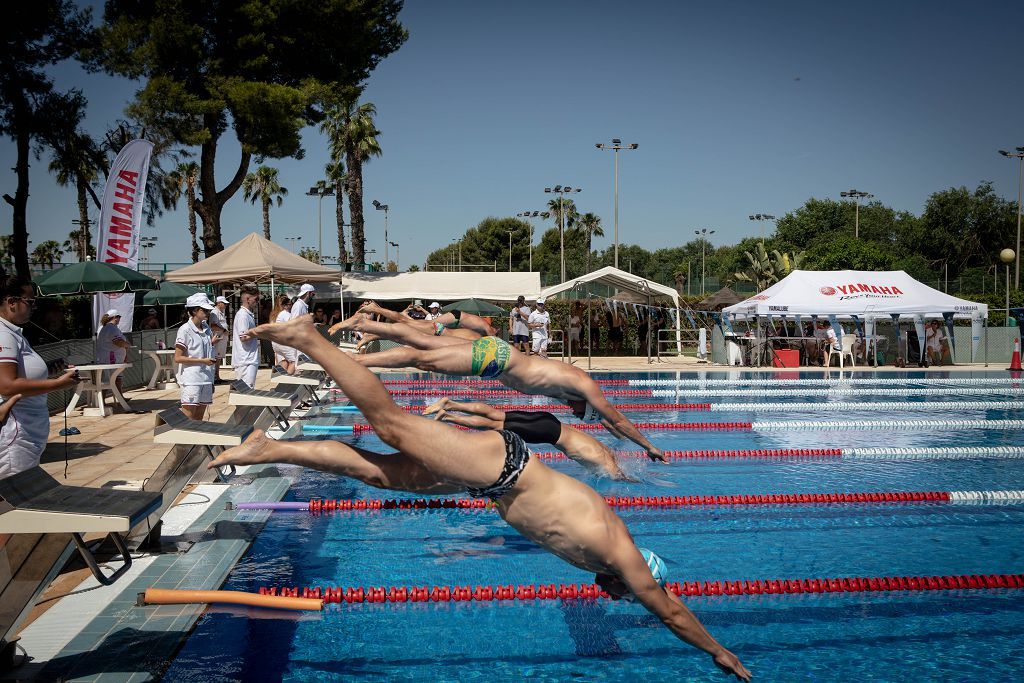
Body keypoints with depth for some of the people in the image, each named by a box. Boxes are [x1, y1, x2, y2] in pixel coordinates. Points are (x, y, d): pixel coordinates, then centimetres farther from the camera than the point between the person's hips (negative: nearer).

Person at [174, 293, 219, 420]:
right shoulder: (185, 330, -9)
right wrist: (202, 361, -15)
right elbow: (178, 358, -11)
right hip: (191, 380, -7)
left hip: (206, 379, 7)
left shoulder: (206, 329, 12)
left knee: (199, 418, 9)